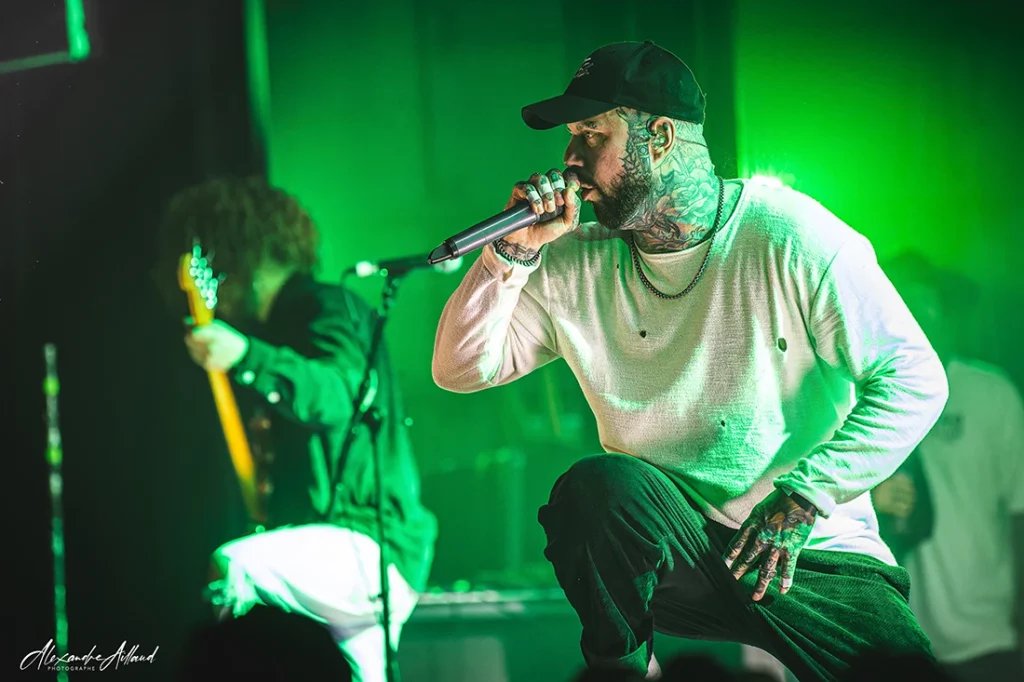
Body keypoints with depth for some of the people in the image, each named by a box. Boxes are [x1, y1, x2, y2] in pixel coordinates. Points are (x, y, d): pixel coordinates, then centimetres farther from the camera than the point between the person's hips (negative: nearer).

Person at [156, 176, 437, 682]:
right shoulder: (288, 318, 21)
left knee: (232, 569, -32)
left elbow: (336, 395, -30)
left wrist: (244, 358, -43)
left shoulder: (325, 307, -8)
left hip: (371, 550, -11)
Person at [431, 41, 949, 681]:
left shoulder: (787, 233, -8)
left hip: (812, 554, -2)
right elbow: (461, 370, 7)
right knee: (599, 485, -31)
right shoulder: (575, 267, 6)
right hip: (672, 546, 3)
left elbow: (915, 379, -9)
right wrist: (516, 250, -6)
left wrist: (800, 500, -16)